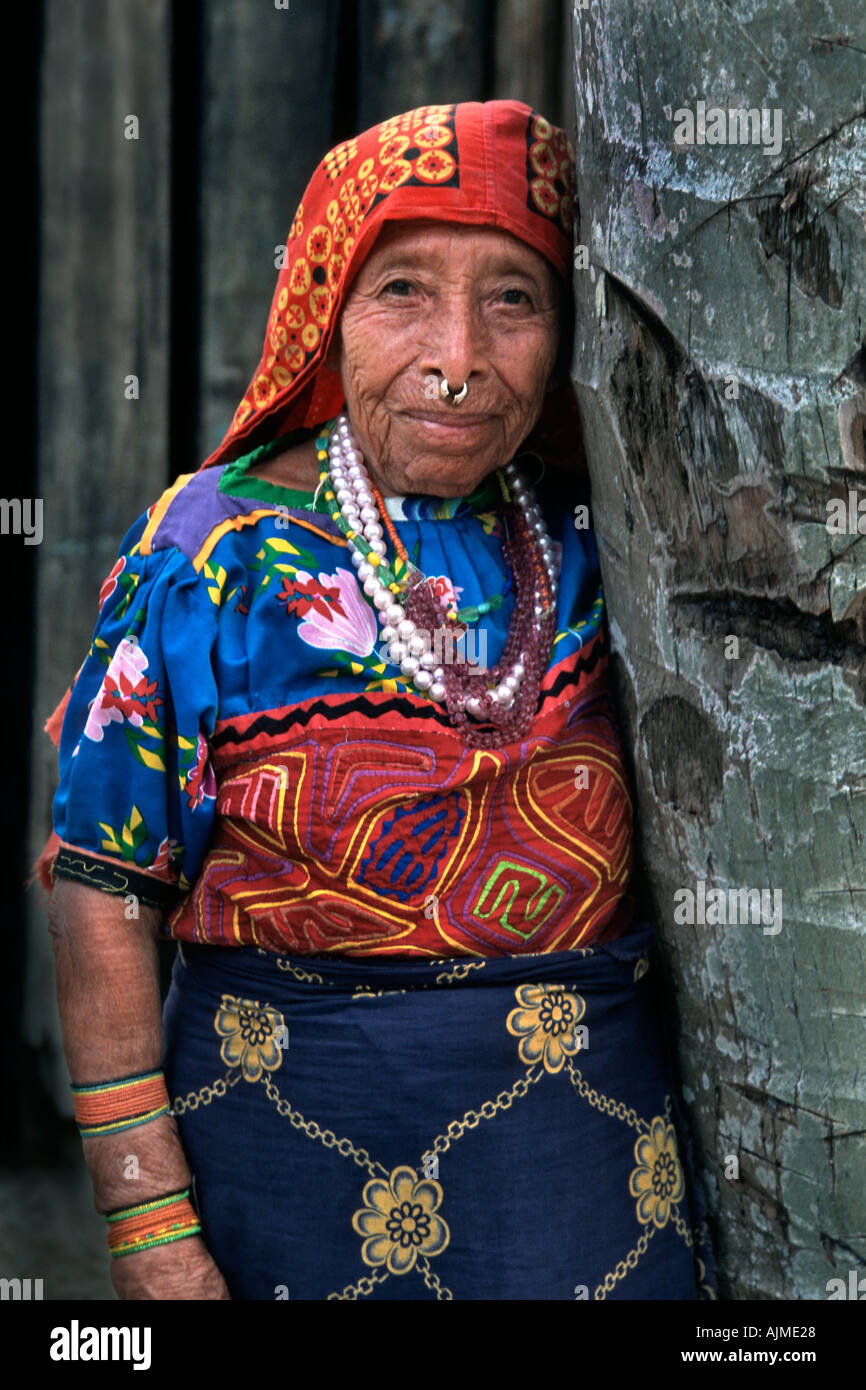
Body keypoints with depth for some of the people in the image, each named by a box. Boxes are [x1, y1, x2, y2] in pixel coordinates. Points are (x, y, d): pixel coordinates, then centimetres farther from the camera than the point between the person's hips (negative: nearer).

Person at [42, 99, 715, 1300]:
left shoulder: (590, 541, 3)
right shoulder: (208, 551, -6)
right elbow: (105, 892, -7)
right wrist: (150, 1229, -10)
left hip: (583, 1126, 3)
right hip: (288, 1128, -2)